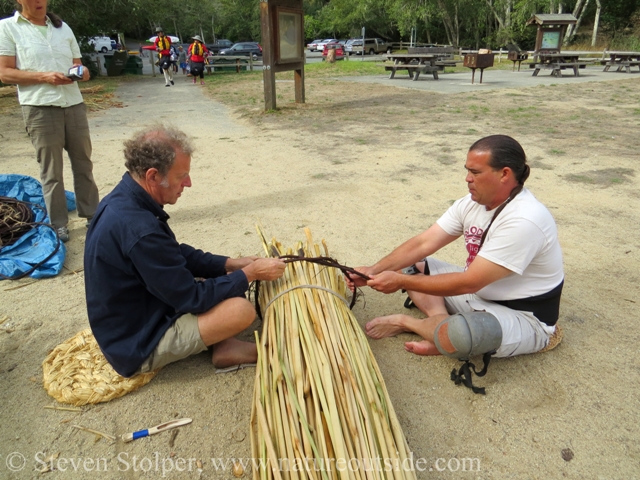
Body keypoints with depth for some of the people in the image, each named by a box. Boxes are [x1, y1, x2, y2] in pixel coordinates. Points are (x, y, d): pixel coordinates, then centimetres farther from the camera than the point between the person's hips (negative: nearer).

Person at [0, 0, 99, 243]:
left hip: (74, 104, 4)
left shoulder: (62, 27, 16)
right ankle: (59, 224, 10)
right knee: (51, 170, 1)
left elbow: (77, 63, 19)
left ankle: (92, 215, 19)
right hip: (39, 107, -4)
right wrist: (43, 76, -16)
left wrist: (82, 72, -5)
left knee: (83, 163, 8)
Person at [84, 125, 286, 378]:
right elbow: (192, 298, -25)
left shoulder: (122, 198, -4)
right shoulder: (138, 229, -34)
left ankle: (222, 344, 7)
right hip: (137, 346, -9)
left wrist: (230, 264, -1)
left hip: (127, 320, 10)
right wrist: (249, 274, -14)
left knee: (224, 279, 12)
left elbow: (177, 254, 8)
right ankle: (224, 348, 7)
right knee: (241, 309, -22)